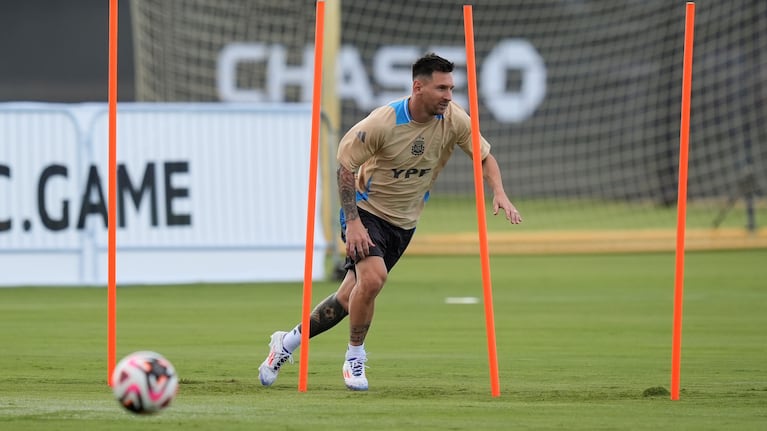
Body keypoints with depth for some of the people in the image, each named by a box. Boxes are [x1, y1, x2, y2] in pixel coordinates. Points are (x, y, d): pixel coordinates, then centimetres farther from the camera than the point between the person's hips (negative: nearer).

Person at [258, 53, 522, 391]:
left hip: (404, 223, 5)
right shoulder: (383, 122, -24)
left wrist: (499, 193, -20)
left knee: (350, 297, 6)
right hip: (367, 210, -5)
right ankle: (355, 357, -6)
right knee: (373, 277, -28)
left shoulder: (453, 119, -12)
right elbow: (345, 164, -15)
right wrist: (352, 222, -20)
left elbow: (485, 157, -1)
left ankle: (288, 341, 27)